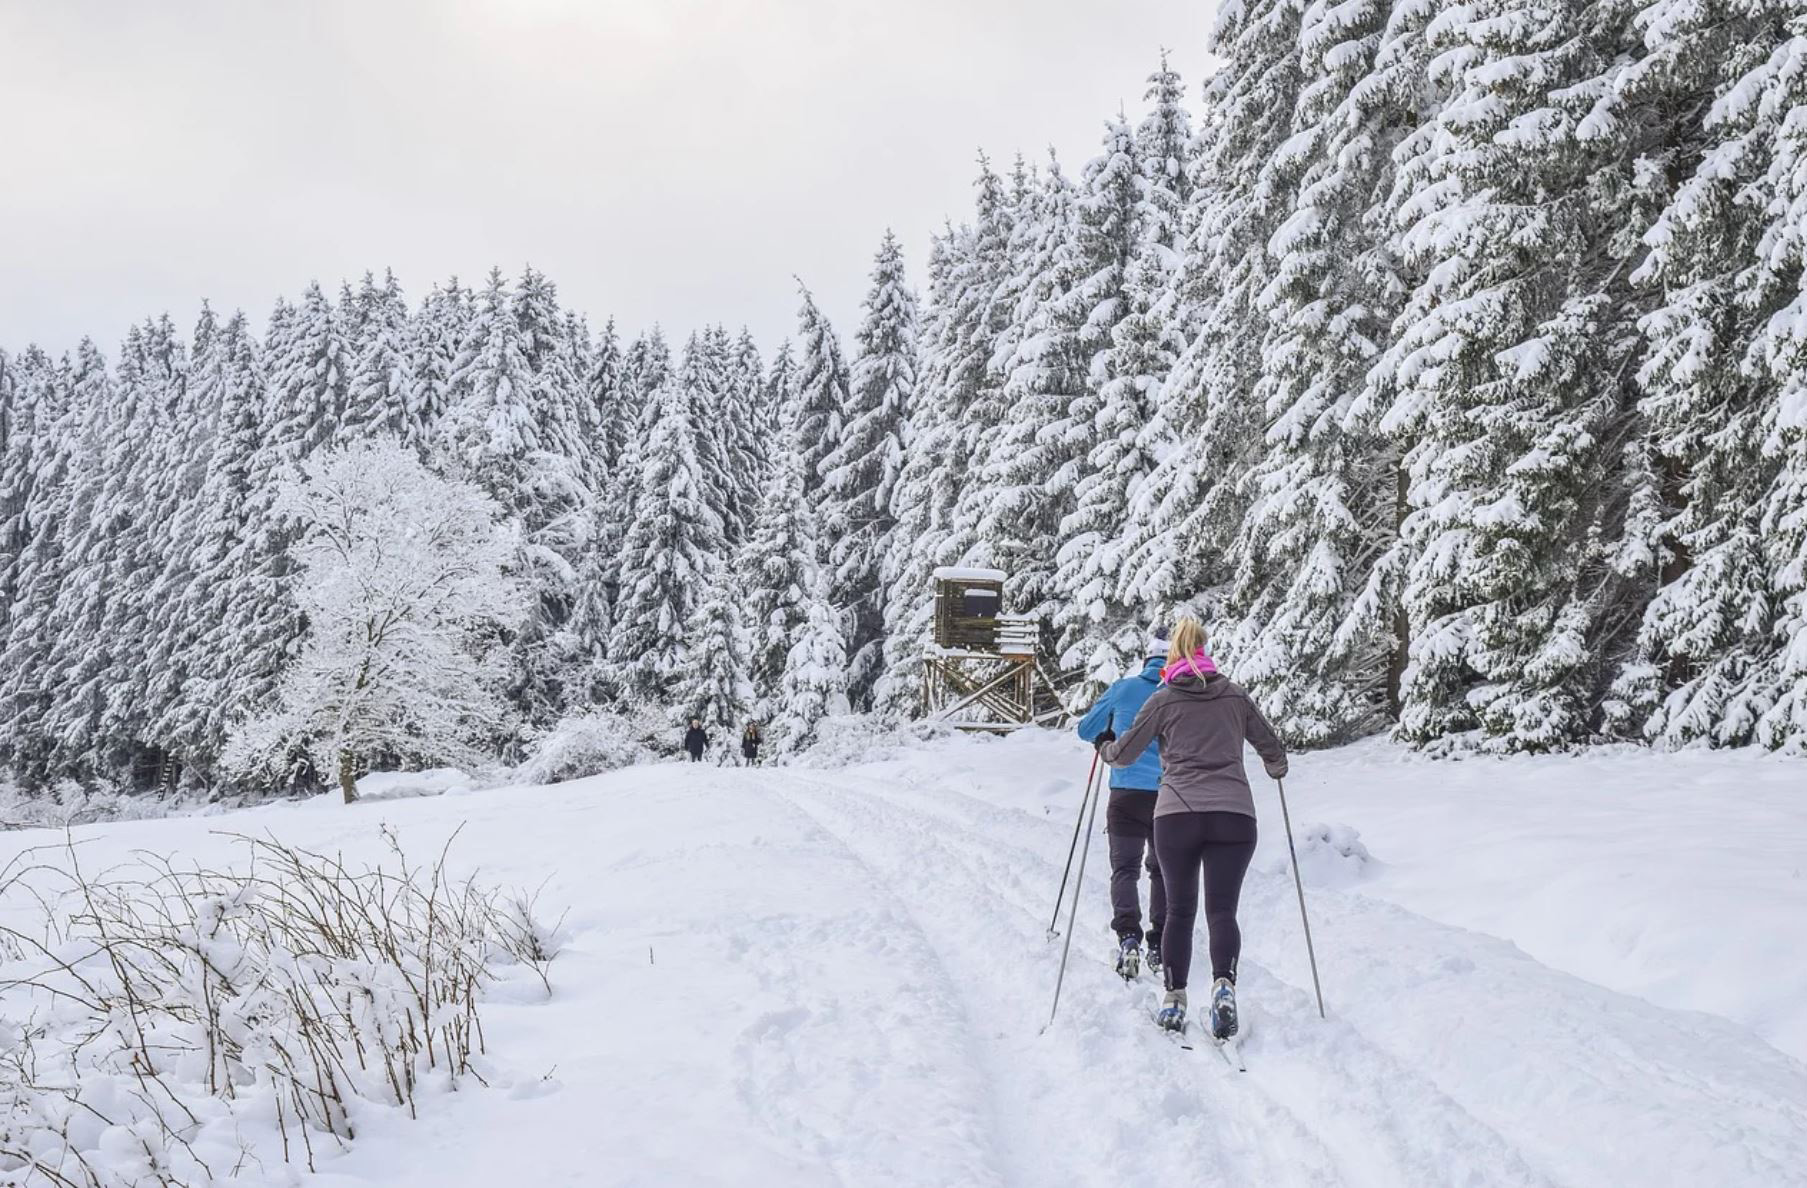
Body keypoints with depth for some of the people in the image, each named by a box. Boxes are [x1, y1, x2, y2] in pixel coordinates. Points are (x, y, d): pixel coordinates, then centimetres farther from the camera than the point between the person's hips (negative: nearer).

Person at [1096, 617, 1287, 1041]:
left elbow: (1123, 755, 11)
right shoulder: (1235, 695, 11)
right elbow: (1272, 749, 19)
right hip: (1235, 815, 1)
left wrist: (1104, 746, 34)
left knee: (1179, 910, 12)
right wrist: (1276, 768, 43)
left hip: (1177, 815, 0)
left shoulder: (1163, 700, 6)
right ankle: (1223, 985, -23)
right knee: (1222, 910, 1)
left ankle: (1174, 1000, 9)